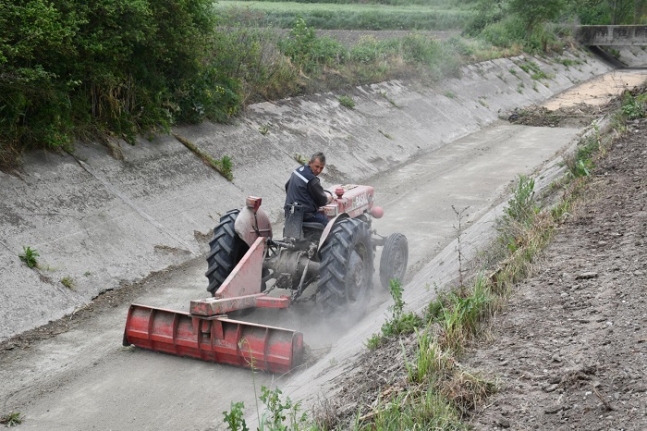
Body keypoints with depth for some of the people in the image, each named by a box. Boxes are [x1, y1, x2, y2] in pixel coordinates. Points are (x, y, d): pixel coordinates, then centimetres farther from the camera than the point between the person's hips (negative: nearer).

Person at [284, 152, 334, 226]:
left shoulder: (298, 170, 10)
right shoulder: (312, 180, -18)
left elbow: (287, 186, 26)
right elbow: (322, 201, -6)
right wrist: (329, 197, 15)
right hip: (304, 214, -10)